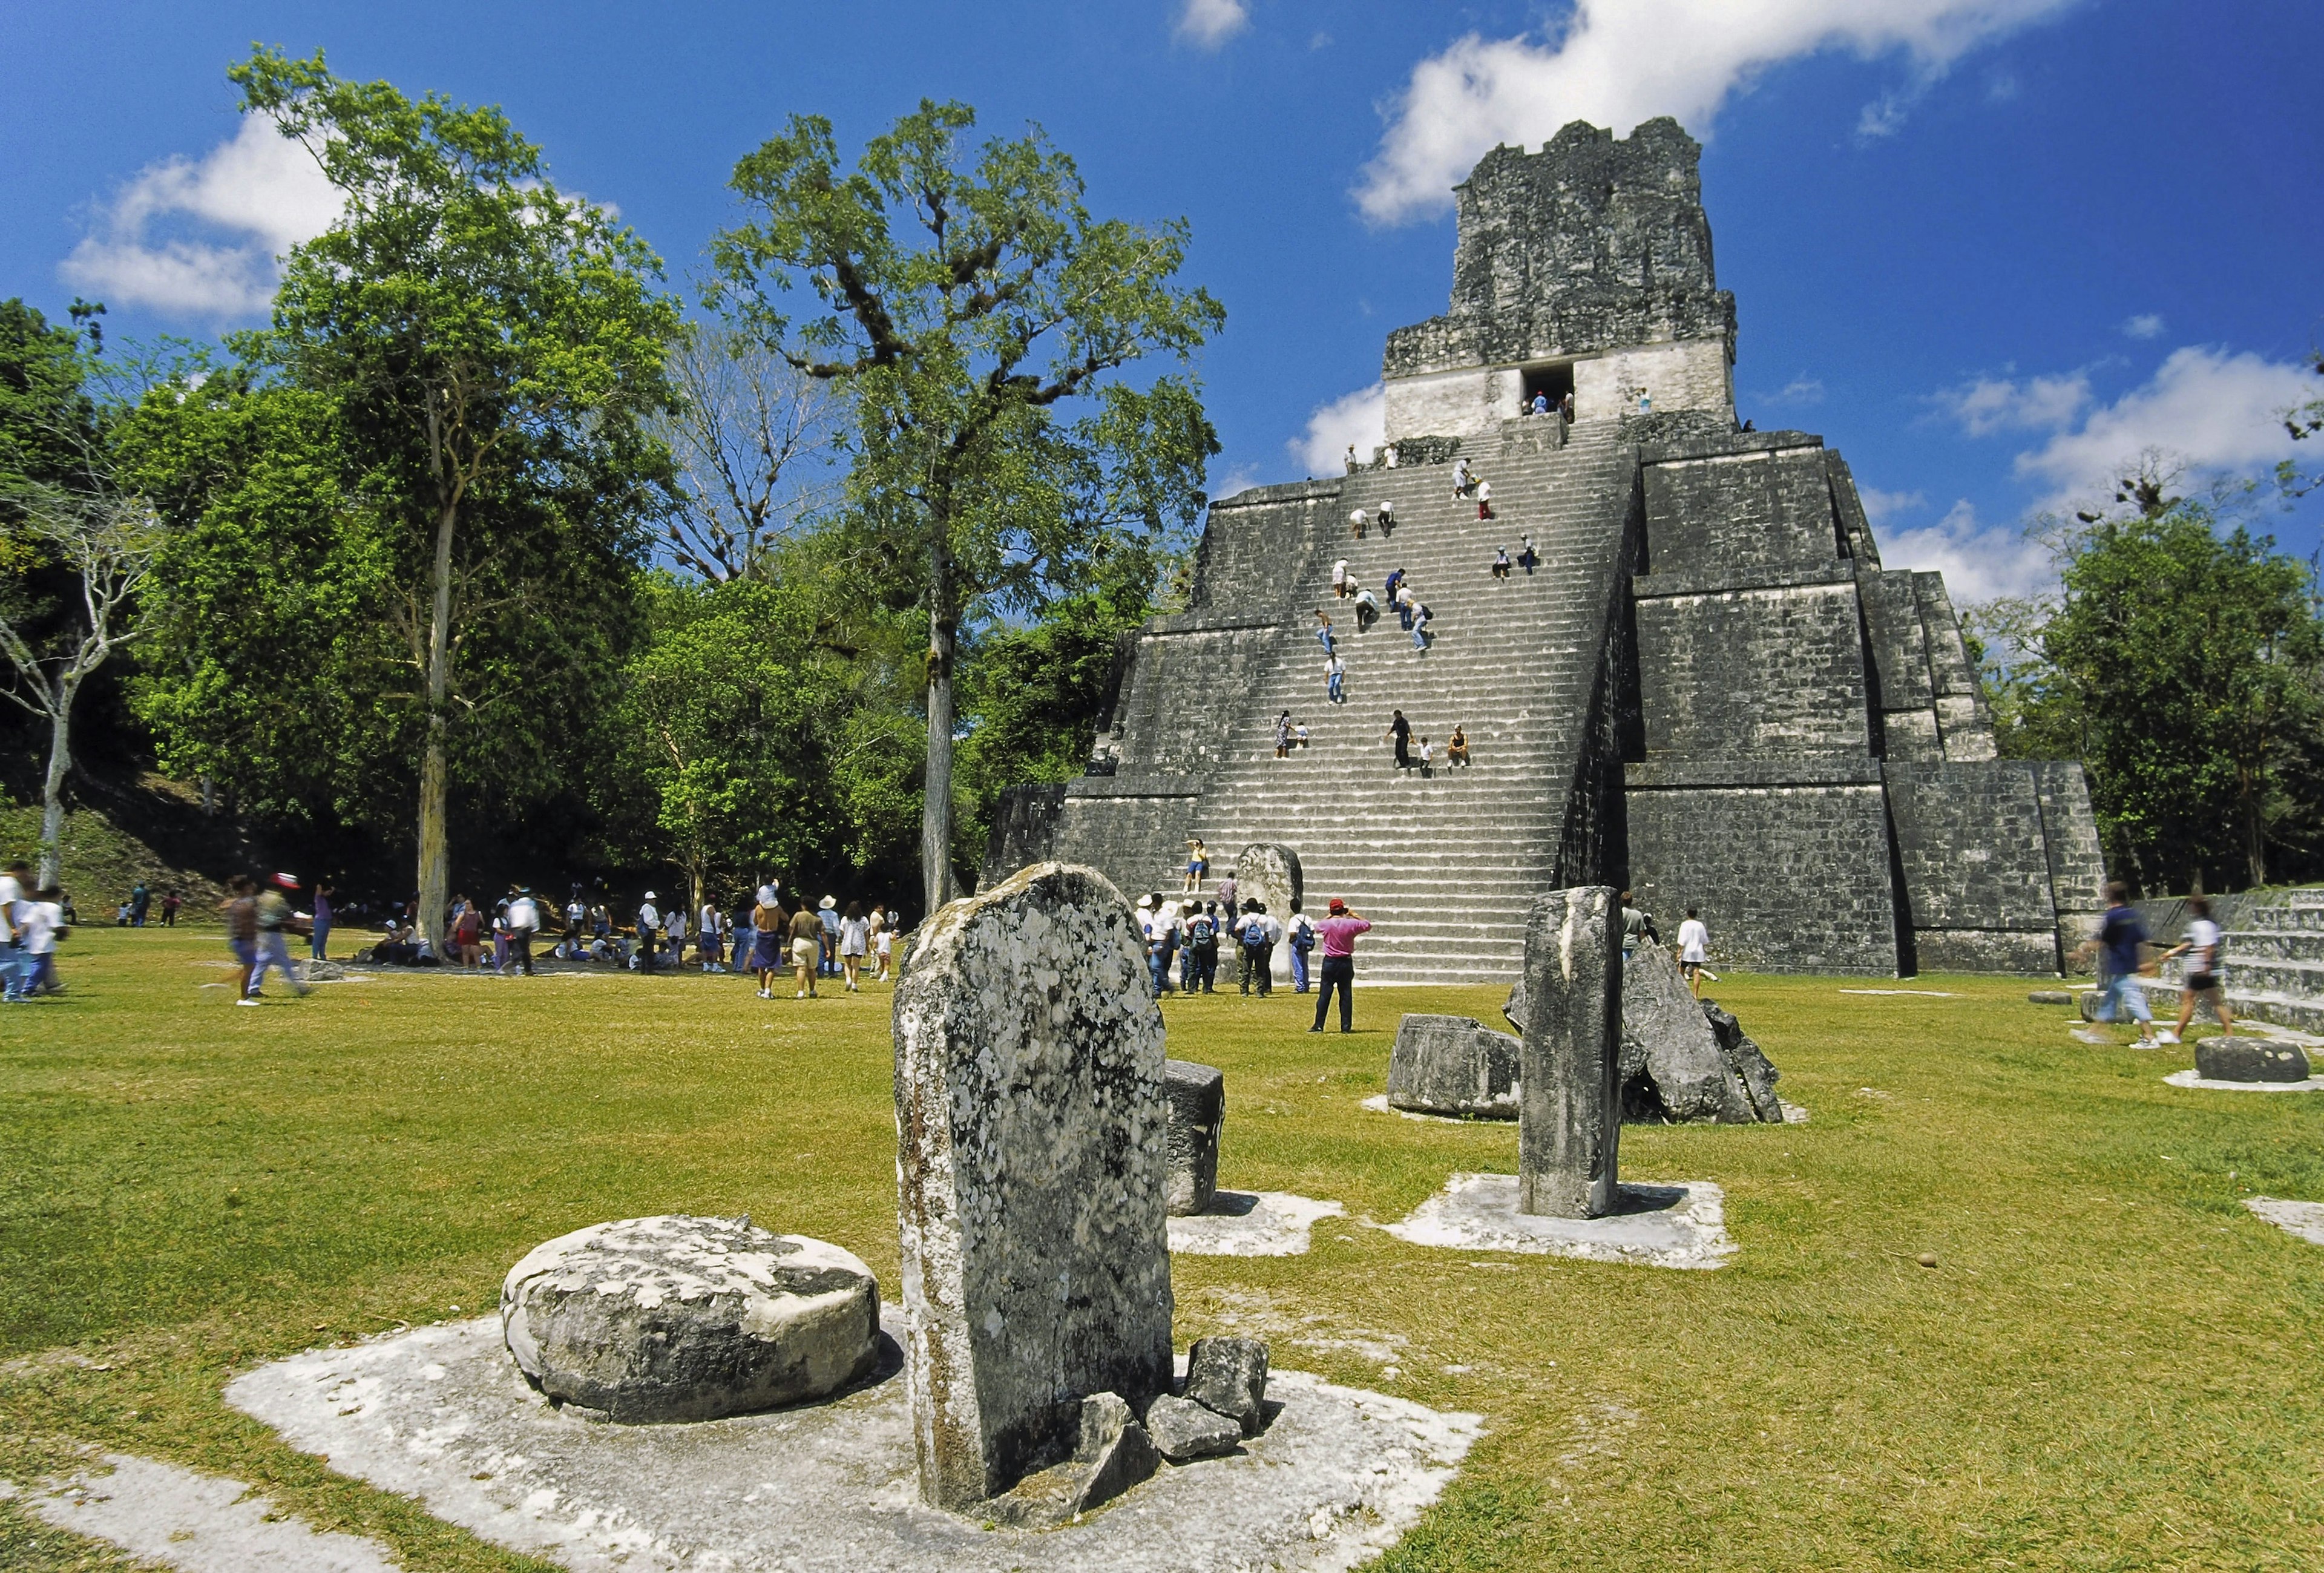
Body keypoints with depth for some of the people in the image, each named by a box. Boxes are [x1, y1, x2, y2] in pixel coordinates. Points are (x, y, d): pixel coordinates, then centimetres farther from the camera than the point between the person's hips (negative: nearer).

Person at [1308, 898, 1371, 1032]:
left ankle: (1319, 1026, 1)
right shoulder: (1351, 924, -7)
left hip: (1330, 962, -1)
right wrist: (1354, 915, 13)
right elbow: (1368, 926, 9)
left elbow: (1317, 928, 16)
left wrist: (1329, 916, 20)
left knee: (1324, 995, 2)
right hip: (1346, 962, 1)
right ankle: (1346, 1026, 7)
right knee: (1346, 995, 6)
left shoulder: (1326, 924, -8)